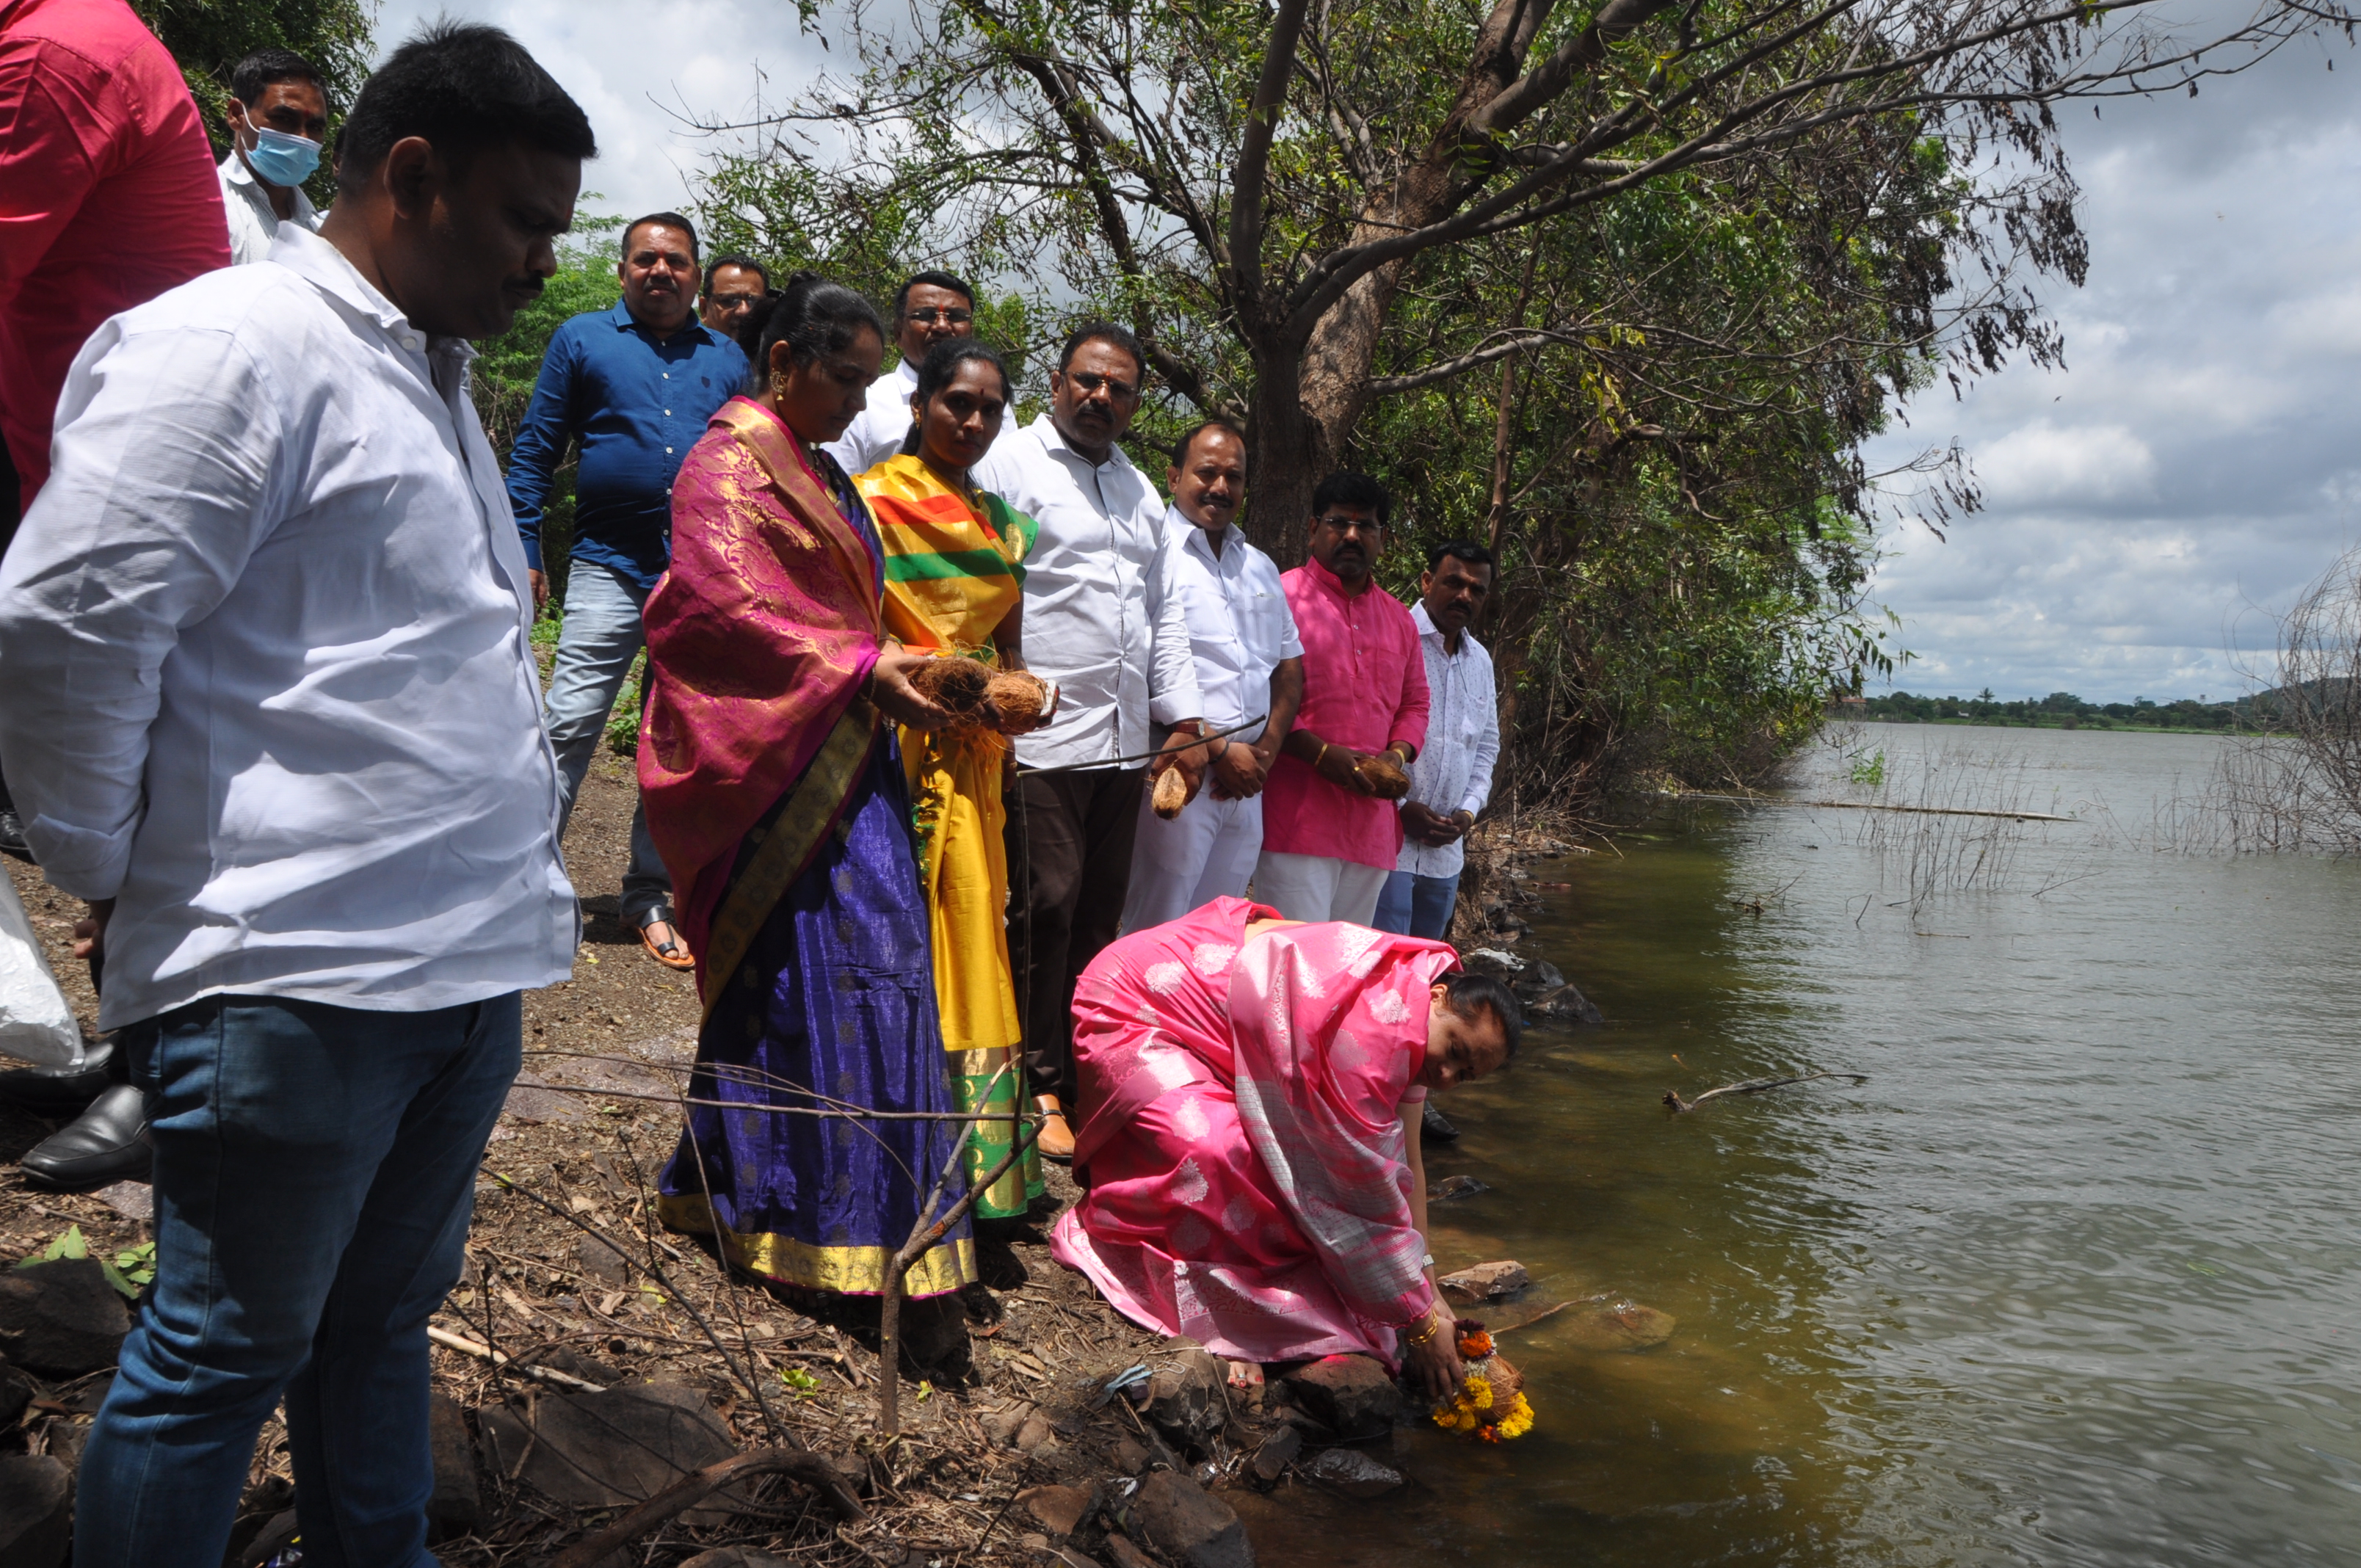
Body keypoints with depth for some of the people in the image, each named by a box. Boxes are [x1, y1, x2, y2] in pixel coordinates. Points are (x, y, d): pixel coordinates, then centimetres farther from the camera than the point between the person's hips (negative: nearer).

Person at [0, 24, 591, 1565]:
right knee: (226, 1353, 5)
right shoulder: (230, 345, -11)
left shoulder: (432, 377, 19)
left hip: (471, 956, 9)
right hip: (298, 967, -8)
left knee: (385, 1316, 19)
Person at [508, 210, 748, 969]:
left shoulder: (728, 358, 13)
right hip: (610, 565, -2)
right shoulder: (582, 339, 6)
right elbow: (536, 449, 4)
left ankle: (649, 894, 18)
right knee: (569, 724, -9)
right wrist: (524, 550, -4)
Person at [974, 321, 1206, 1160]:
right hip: (1041, 735, -6)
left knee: (1100, 911, 8)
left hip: (1124, 739, 7)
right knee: (1046, 907, -6)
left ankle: (1078, 1074, 18)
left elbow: (1162, 612, 26)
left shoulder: (1140, 490, 23)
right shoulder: (1008, 464, 1)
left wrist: (1185, 722, 18)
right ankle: (1035, 1086, 7)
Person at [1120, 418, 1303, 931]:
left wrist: (1265, 752, 3)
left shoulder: (1261, 568, 20)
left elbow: (1290, 669, 20)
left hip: (1246, 780, 7)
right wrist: (1218, 750, -11)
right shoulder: (1153, 554, -3)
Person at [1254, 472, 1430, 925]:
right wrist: (1318, 752, -16)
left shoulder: (1398, 617, 20)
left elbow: (1414, 703, 24)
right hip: (1297, 818, -6)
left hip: (1372, 827, 7)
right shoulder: (1282, 598, -1)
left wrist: (1397, 755, 3)